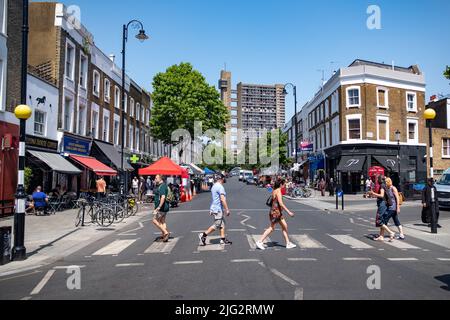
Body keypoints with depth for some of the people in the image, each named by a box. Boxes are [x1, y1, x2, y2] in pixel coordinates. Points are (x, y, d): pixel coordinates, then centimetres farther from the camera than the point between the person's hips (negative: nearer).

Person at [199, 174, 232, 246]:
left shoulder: (214, 186, 14)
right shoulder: (220, 187, -16)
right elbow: (222, 199, -23)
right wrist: (227, 210, -19)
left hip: (214, 208, 10)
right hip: (218, 209, -10)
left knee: (222, 224, 11)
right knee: (216, 225, -3)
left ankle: (223, 239, 13)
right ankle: (203, 235, 3)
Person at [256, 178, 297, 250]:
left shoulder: (274, 190, 10)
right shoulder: (278, 191, -18)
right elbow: (281, 203, -24)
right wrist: (288, 212, -22)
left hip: (278, 212, 10)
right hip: (275, 212, -10)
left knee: (284, 226, 12)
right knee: (272, 228, -1)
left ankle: (288, 243, 19)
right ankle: (260, 242, 5)